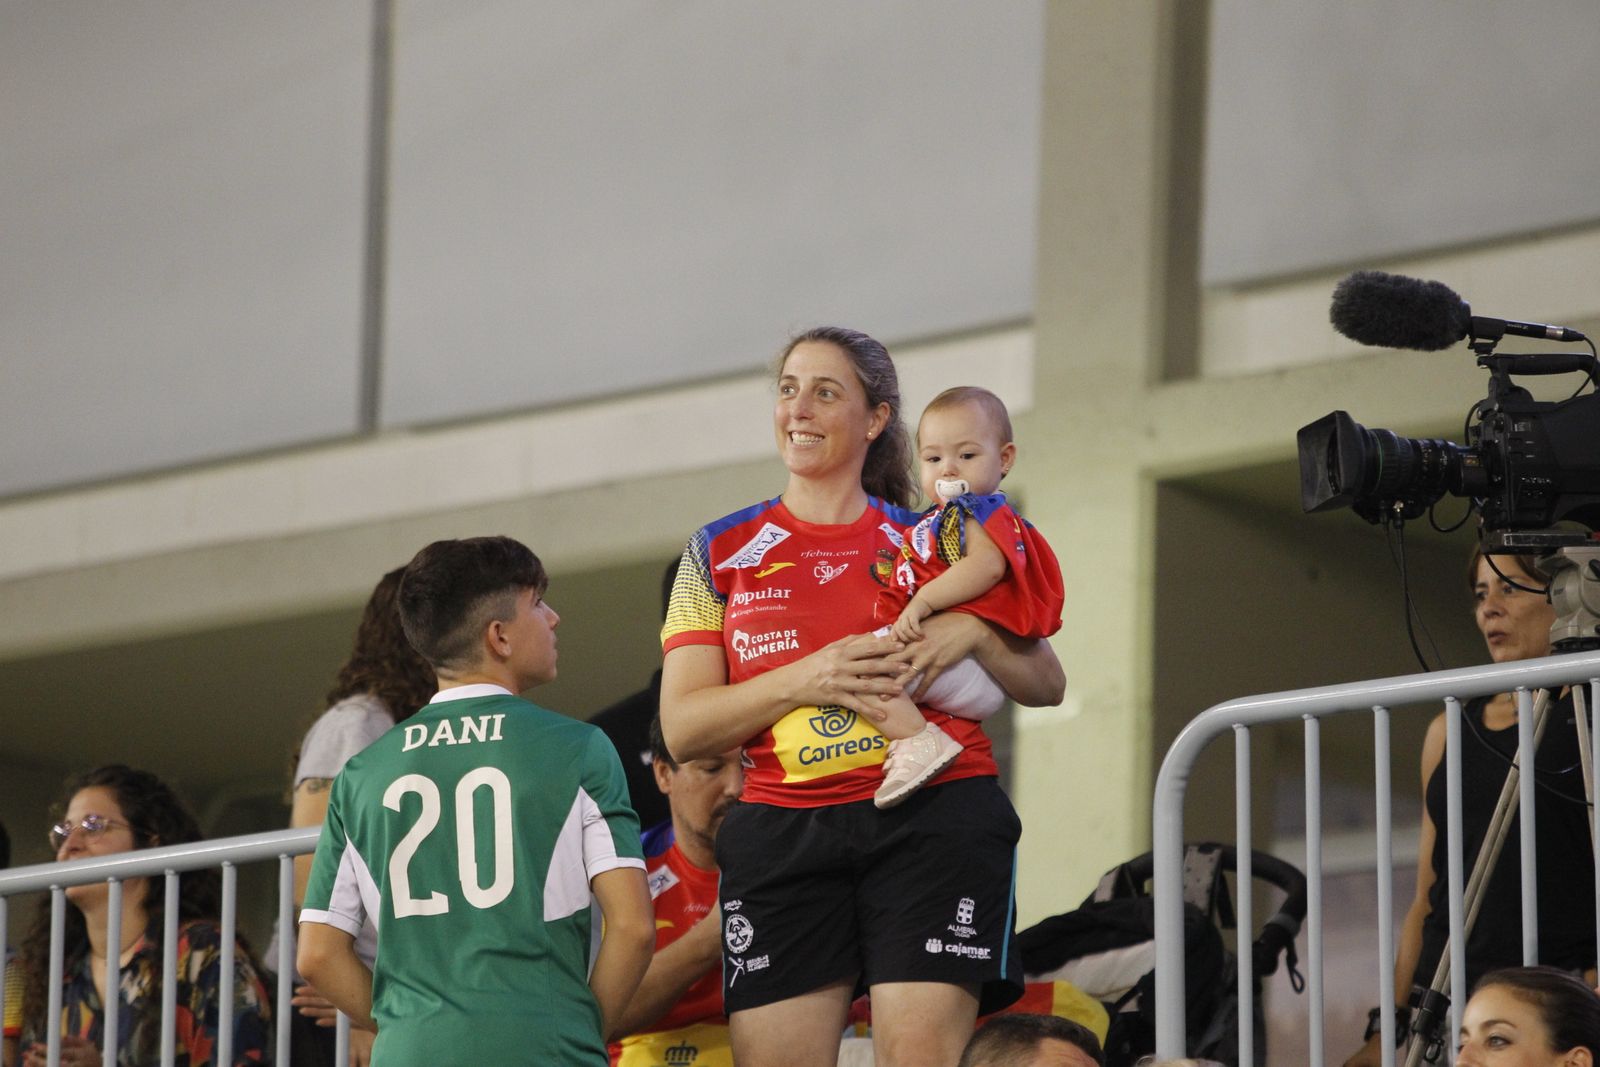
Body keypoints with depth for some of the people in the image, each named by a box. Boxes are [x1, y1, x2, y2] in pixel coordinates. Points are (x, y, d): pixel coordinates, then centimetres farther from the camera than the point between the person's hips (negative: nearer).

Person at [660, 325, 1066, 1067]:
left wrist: (972, 632, -5)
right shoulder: (721, 554, 13)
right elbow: (683, 729, 4)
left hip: (933, 819, -1)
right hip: (781, 833, 1)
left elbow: (1045, 686, 16)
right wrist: (809, 678, -10)